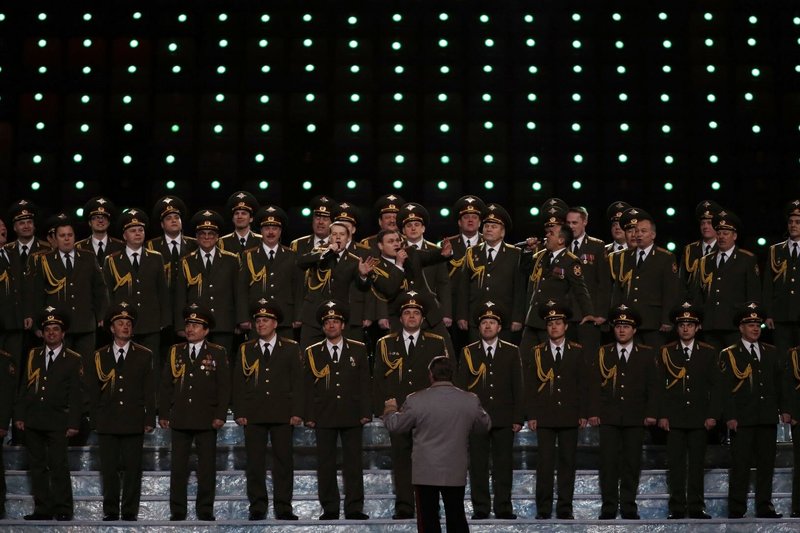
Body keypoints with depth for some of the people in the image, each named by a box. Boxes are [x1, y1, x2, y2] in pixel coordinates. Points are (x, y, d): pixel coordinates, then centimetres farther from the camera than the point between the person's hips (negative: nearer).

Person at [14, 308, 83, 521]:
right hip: (32, 421, 4)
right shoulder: (33, 356, 12)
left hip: (57, 422, -4)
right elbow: (24, 387, 12)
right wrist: (19, 415, 4)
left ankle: (62, 510, -2)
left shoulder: (73, 360, 2)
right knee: (37, 467, 6)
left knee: (58, 467, -7)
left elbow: (76, 394, -1)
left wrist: (74, 423, -7)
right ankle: (42, 509, 11)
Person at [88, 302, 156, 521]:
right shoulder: (100, 356, 9)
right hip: (107, 423, 1)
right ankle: (110, 511, 9)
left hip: (134, 421, -1)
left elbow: (149, 391, 4)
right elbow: (92, 391, 10)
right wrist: (95, 419, 4)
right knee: (109, 469, 2)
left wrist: (150, 420, -2)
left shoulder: (144, 355, 7)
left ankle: (130, 511, 6)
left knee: (133, 469, 0)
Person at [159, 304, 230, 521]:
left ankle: (205, 510, 9)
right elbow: (166, 385, 11)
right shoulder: (175, 352, 10)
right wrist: (163, 414, 5)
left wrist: (220, 415, -7)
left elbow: (224, 387, 1)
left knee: (207, 467, 2)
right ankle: (177, 511, 7)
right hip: (180, 419, 2)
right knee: (178, 467, 1)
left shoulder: (217, 353, 4)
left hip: (206, 419, -2)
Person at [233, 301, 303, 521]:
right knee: (254, 462, 0)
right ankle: (257, 508, 5)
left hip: (282, 413, -1)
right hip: (253, 414, 1)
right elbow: (238, 383, 9)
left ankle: (283, 508, 4)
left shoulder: (290, 349, 8)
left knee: (283, 460, 0)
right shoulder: (245, 350, 11)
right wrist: (239, 412, 0)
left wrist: (297, 411, -4)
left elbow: (297, 382, 4)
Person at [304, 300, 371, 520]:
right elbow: (309, 387, 6)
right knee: (325, 464, 0)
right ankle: (329, 508, 5)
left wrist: (365, 412, -1)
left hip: (351, 416, 0)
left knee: (353, 463, 0)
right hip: (324, 417, 0)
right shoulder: (312, 353, 9)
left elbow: (364, 383, 6)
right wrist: (309, 416, -1)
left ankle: (354, 508, 4)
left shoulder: (358, 350, 9)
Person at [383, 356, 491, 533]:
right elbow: (485, 426, 11)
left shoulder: (416, 400, -13)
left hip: (425, 472, -2)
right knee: (457, 518, 13)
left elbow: (395, 425, 0)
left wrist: (390, 410, 22)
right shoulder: (470, 400, -6)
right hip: (456, 472, 2)